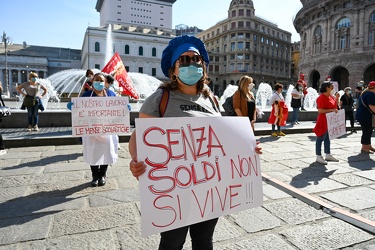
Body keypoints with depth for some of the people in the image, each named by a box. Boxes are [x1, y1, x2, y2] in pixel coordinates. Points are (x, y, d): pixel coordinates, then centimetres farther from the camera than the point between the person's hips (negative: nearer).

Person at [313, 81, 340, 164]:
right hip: (323, 121, -9)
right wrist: (332, 110, -23)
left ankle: (328, 155, 25)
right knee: (320, 139, -2)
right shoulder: (321, 97, -16)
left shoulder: (331, 97, 12)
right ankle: (319, 157, 5)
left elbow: (334, 106, 23)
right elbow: (320, 110, -22)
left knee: (328, 138, 16)